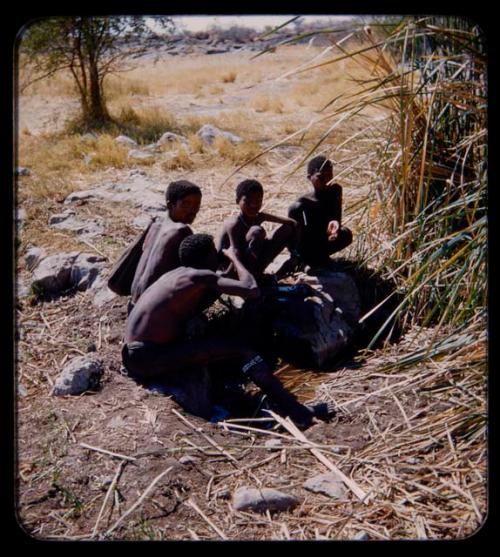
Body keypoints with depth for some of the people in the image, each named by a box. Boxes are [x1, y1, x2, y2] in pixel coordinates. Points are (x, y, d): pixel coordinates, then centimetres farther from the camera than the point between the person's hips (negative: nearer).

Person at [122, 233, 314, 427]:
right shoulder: (200, 277, -13)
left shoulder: (178, 274, 14)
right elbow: (252, 290, -19)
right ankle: (289, 407, -22)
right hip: (149, 360, -10)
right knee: (239, 349, -16)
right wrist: (234, 258, -2)